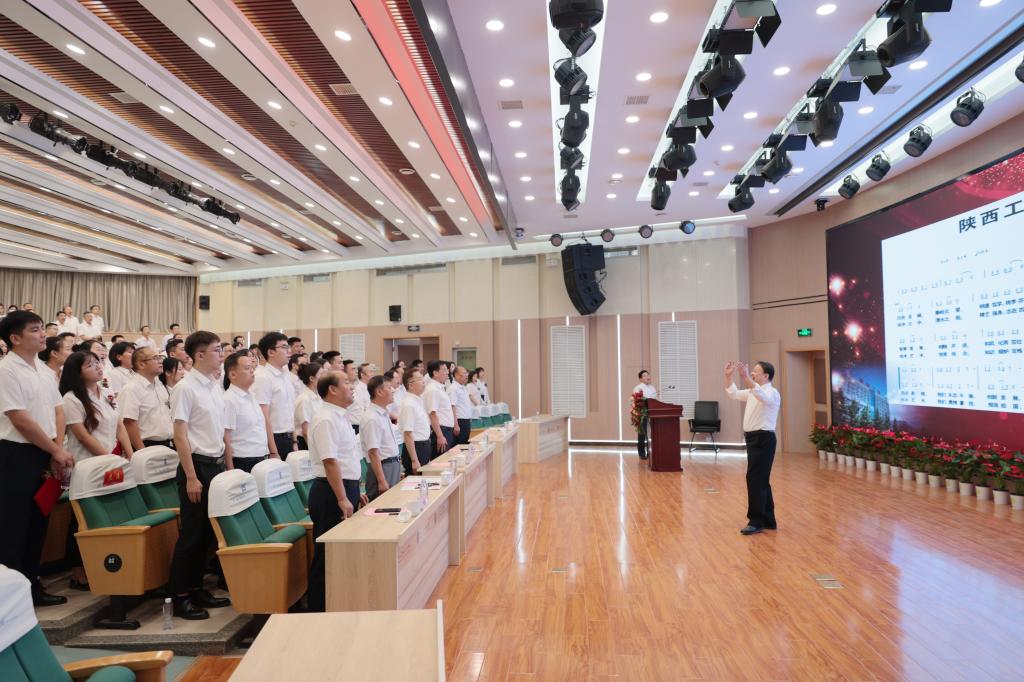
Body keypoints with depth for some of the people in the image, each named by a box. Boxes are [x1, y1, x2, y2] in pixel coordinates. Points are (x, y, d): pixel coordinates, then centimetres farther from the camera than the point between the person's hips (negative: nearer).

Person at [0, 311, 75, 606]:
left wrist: (57, 450, -1)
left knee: (37, 523, 14)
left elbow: (58, 410, 11)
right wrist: (56, 451, -11)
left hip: (44, 454, 8)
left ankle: (30, 585, 25)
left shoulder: (43, 369, 10)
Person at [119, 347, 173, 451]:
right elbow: (129, 423, -19)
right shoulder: (131, 389, -13)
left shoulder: (161, 385, 12)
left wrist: (175, 441, 11)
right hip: (148, 447, -7)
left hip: (168, 446, 7)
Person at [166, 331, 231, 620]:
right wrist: (191, 477, -16)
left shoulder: (216, 387, 10)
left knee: (207, 532, 13)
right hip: (197, 465, -7)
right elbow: (180, 435, -14)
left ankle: (196, 589, 26)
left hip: (216, 465, 7)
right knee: (191, 533, 1)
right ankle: (179, 596, 14)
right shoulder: (185, 388, -12)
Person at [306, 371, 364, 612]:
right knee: (327, 555, 1)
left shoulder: (340, 417, 13)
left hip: (346, 487, 10)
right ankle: (320, 609, 13)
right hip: (331, 492, -10)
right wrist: (342, 499, -24)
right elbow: (329, 462, -24)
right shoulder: (326, 419, -18)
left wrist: (355, 491, 20)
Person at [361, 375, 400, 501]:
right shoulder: (372, 418, -20)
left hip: (393, 466, 9)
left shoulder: (383, 413, 9)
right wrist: (382, 481, -23)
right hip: (382, 467, -9)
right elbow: (373, 453, -22)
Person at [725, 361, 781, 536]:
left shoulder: (772, 393, -13)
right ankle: (768, 520, 22)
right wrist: (728, 376, 8)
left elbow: (761, 395, -35)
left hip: (763, 439, -9)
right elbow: (734, 393, 22)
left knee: (755, 480, -8)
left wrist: (746, 377, -46)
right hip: (753, 438, 9)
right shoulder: (752, 392, 14)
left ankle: (756, 522, -2)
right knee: (761, 480, 13)